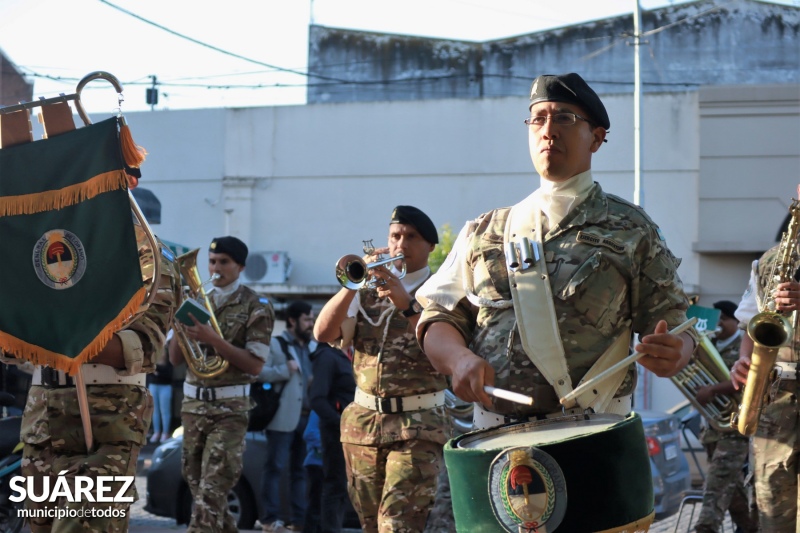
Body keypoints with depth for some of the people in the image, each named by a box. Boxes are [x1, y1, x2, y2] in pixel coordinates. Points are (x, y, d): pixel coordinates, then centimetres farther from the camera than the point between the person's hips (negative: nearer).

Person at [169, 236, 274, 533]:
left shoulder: (255, 307, -3)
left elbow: (255, 364, -11)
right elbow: (175, 359, 9)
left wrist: (214, 340, -21)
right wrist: (180, 325, -10)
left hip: (229, 407, -6)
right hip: (193, 403, 6)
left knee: (212, 490, -13)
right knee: (196, 483, 10)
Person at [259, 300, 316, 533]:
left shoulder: (314, 347, 17)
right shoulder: (276, 344, -2)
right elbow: (260, 372, -12)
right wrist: (286, 370, -21)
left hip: (308, 416, 6)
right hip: (283, 417, -6)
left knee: (301, 470, 8)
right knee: (275, 467, -3)